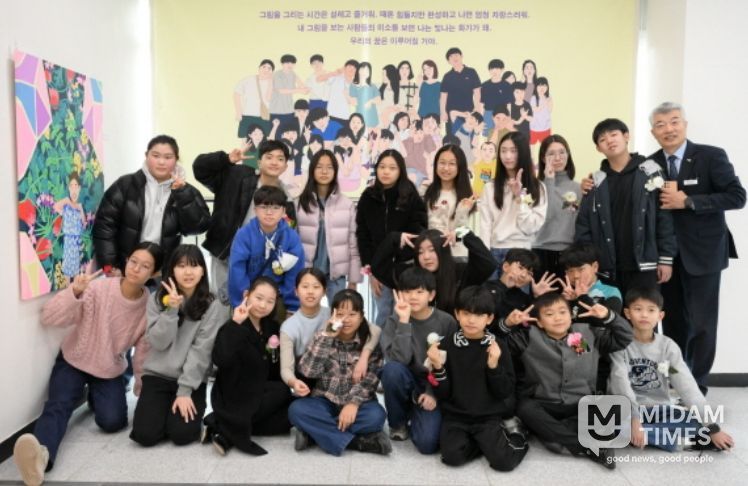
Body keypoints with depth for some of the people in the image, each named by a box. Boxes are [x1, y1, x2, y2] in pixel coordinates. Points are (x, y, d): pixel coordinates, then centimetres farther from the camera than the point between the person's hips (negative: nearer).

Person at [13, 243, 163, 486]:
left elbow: (144, 347, -1)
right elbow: (49, 318, -25)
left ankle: (95, 398, 18)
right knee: (58, 405, -28)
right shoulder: (98, 289, -21)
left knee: (112, 421, -16)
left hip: (110, 370, 2)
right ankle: (41, 453, -53)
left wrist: (141, 381, 7)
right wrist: (75, 292, -40)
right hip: (73, 361, -2)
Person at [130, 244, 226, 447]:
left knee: (181, 434, -19)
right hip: (157, 376, 2)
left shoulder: (213, 306, -6)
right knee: (145, 434, -15)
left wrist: (185, 390, -15)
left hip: (193, 380, -1)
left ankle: (184, 402, 12)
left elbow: (202, 351, -10)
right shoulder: (157, 299, 1)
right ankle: (162, 409, 16)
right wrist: (171, 309, -19)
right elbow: (158, 343, -8)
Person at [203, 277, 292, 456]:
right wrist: (236, 324, -36)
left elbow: (275, 370, 10)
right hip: (232, 397, -7)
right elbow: (221, 360, -35)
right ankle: (229, 430, -13)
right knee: (283, 392, -14)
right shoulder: (233, 327, -16)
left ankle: (227, 435, -9)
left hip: (259, 393, 7)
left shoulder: (272, 327, 4)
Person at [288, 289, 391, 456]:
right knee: (297, 409, -27)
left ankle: (317, 433, -22)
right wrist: (327, 336, -22)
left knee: (376, 415, -32)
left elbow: (370, 380, -11)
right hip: (325, 402, 2)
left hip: (356, 403, -1)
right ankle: (360, 440, -26)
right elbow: (308, 371, -16)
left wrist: (354, 402, -28)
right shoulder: (323, 337, 0)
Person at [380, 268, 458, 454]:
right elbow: (400, 359, -24)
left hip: (434, 387, -1)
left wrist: (434, 393, -15)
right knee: (392, 369, -34)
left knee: (427, 443, -24)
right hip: (407, 383, 1)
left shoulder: (447, 322, -7)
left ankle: (415, 414, 12)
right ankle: (398, 423, -5)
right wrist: (404, 321, -29)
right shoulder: (395, 321, -7)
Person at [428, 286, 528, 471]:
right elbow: (442, 394, -4)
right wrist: (438, 368, -21)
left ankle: (515, 439, 14)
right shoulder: (447, 344, -3)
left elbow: (505, 393, -5)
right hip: (455, 415, 1)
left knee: (504, 461, -20)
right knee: (453, 456, -24)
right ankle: (486, 443, 6)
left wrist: (494, 366, -20)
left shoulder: (498, 346, -3)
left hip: (488, 417, 0)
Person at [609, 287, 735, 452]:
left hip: (660, 410, 2)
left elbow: (688, 387, -6)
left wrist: (712, 427, -12)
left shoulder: (668, 346, -1)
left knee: (697, 424, -24)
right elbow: (621, 383, -17)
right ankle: (672, 436, -21)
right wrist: (634, 419, -28)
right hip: (628, 410, -2)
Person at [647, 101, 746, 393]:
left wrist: (688, 201, -20)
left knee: (701, 323, 2)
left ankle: (696, 388, 16)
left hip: (702, 253, -3)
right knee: (672, 322, 13)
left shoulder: (711, 156, -7)